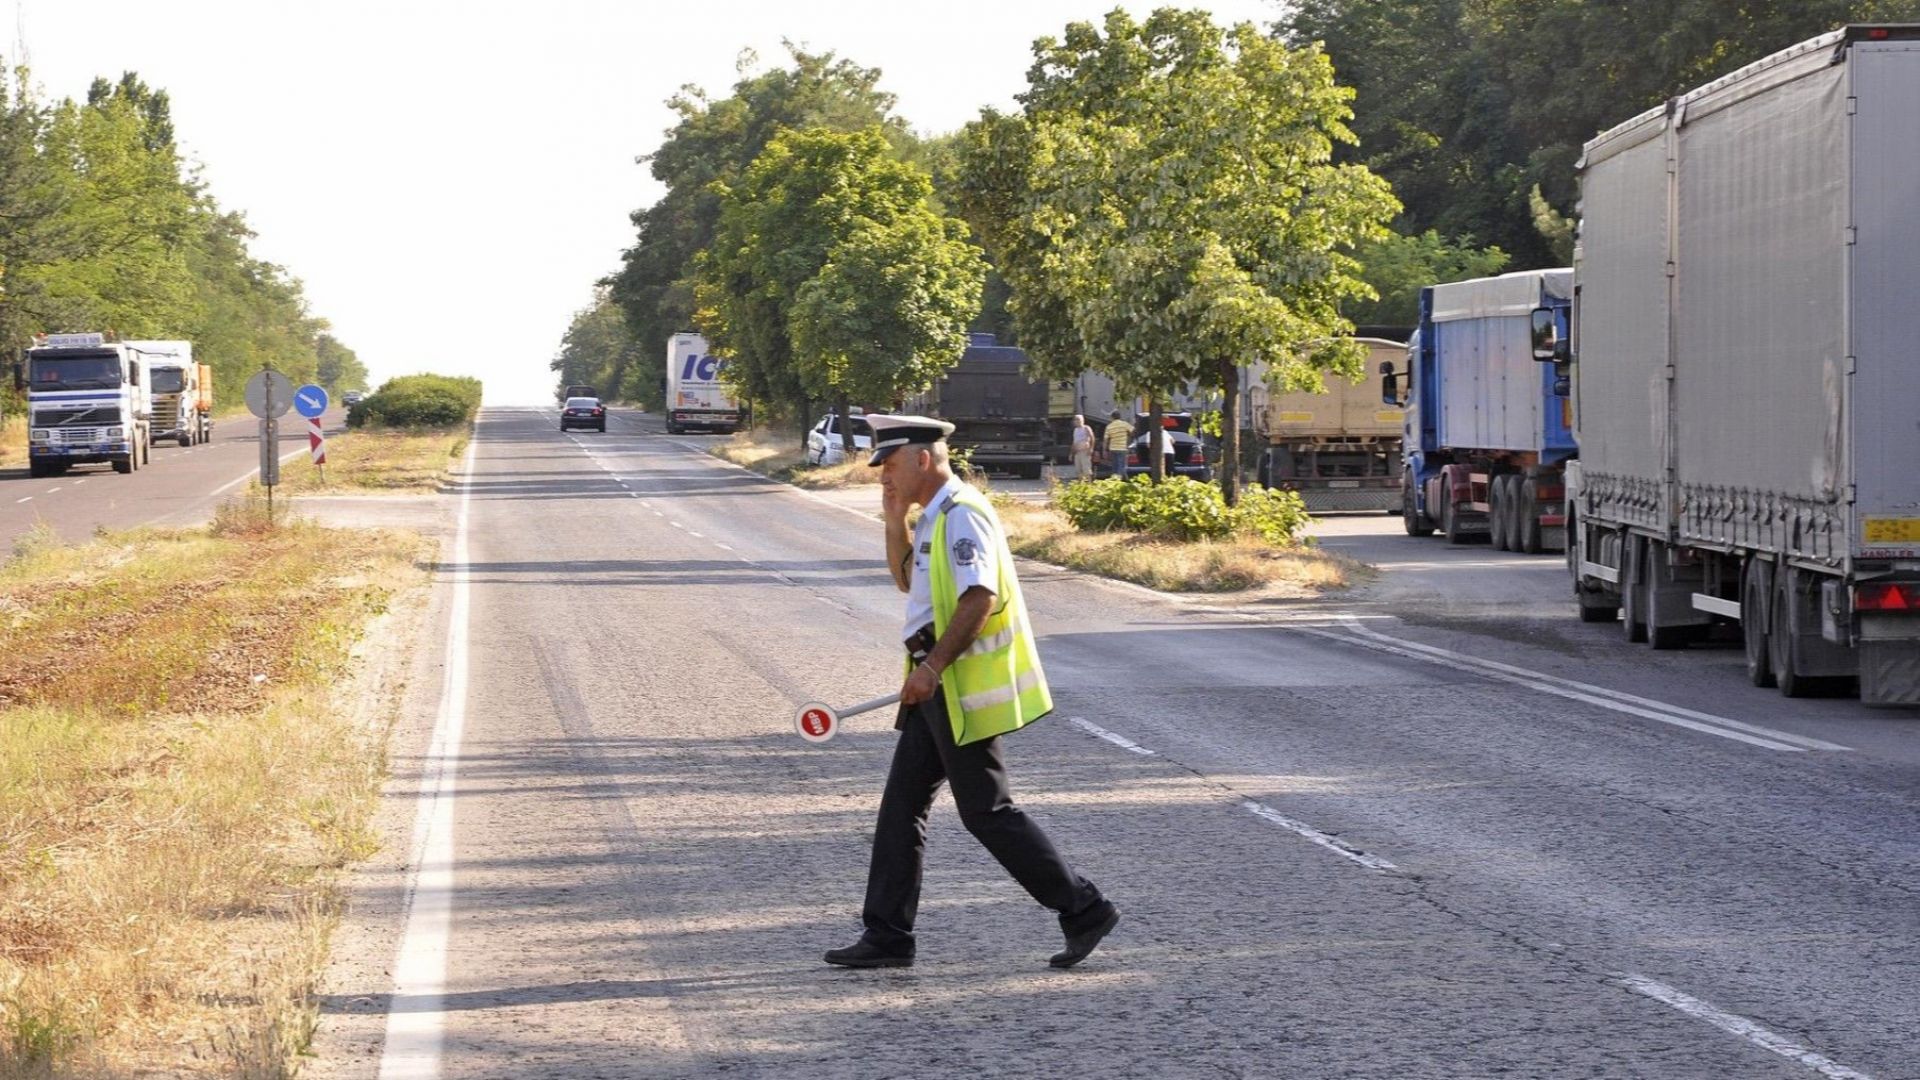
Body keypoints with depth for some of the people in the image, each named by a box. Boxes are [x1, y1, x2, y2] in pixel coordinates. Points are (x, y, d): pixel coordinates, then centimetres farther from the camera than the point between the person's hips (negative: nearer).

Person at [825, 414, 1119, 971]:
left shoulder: (962, 514, -16)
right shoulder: (934, 516, 16)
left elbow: (979, 599, -24)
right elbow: (907, 580, 28)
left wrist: (931, 666, -25)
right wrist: (895, 522, 13)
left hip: (963, 689, -11)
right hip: (940, 691, 11)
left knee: (986, 811, -6)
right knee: (901, 803, 9)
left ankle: (1084, 910, 0)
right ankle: (886, 935, 12)